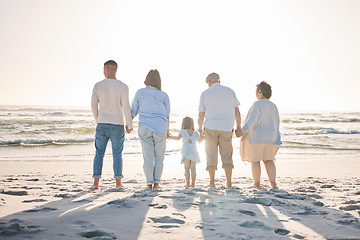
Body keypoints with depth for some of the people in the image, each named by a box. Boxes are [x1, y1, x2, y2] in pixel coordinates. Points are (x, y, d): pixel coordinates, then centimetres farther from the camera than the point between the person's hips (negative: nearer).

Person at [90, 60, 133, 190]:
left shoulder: (98, 86, 1)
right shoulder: (123, 86, -7)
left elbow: (94, 106, 7)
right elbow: (126, 107, -11)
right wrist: (129, 125, -2)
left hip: (101, 125, 2)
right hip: (117, 125, -2)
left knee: (99, 153, 8)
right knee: (117, 154, 5)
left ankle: (96, 183, 6)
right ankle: (118, 183, 6)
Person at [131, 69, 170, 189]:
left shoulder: (140, 93, 2)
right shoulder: (164, 95, 2)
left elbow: (133, 112, 4)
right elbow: (167, 115, 6)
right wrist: (167, 130, 17)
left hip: (144, 128, 1)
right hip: (160, 128, 0)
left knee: (148, 157, 5)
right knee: (159, 157, 10)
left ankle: (149, 183, 4)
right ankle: (156, 182, 6)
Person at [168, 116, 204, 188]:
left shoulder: (183, 131, 0)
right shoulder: (195, 133, 11)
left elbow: (178, 137, -14)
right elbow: (199, 140, 25)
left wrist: (170, 136, -1)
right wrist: (203, 135, 41)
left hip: (186, 152, -3)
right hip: (194, 152, 3)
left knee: (187, 168, 1)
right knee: (193, 168, 7)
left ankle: (187, 183, -3)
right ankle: (193, 184, 7)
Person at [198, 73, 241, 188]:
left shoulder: (205, 93, 3)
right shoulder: (229, 91, 7)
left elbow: (201, 115, 1)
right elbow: (237, 111, 5)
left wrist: (200, 129, 16)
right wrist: (238, 127, 14)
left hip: (210, 128, -1)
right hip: (226, 128, 1)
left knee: (211, 156, 7)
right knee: (227, 156, 9)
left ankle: (212, 182, 8)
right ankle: (229, 183, 8)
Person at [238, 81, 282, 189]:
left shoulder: (257, 104, -12)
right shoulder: (273, 106, 8)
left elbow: (252, 119, -25)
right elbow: (277, 122, 14)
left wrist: (243, 130, -31)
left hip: (256, 137, -6)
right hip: (270, 137, 6)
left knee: (255, 160, 3)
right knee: (268, 160, 9)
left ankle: (257, 184, 4)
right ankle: (273, 183, -4)